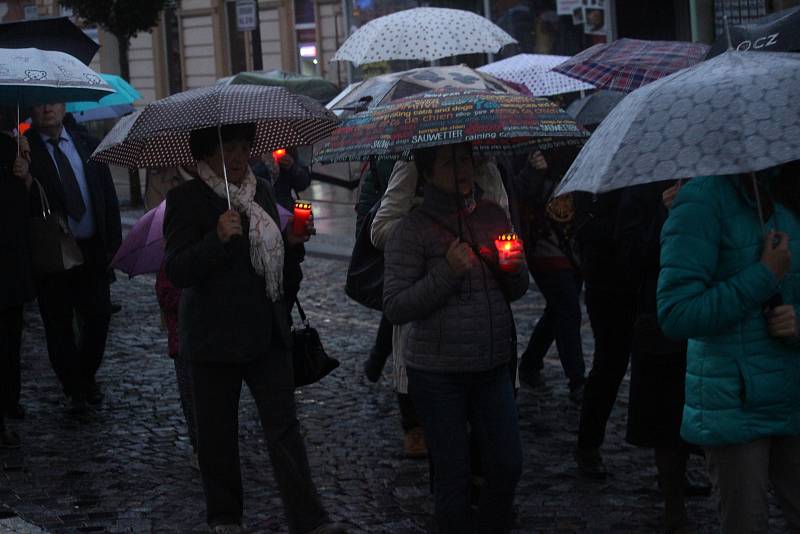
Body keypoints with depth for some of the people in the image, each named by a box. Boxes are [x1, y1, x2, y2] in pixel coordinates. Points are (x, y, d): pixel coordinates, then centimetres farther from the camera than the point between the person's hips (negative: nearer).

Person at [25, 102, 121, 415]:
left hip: (92, 249, 3)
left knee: (98, 318, 8)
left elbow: (109, 197, 9)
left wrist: (114, 245, 3)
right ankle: (75, 390, 17)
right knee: (59, 325, 5)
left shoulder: (88, 145, 8)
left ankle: (86, 377, 30)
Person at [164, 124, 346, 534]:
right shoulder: (187, 200, -7)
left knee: (284, 427, -1)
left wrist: (293, 244, -2)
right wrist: (218, 238, -29)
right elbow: (176, 272, -16)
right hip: (215, 338, -4)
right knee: (218, 434, 7)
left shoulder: (262, 193, 11)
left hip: (267, 333, 4)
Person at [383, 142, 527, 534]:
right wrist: (447, 273, -23)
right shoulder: (413, 230, -10)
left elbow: (514, 292, 15)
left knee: (507, 467, 7)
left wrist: (516, 269, -8)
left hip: (493, 367, 5)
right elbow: (395, 308, -14)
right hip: (438, 373, -5)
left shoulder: (493, 215, 6)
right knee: (453, 476, 3)